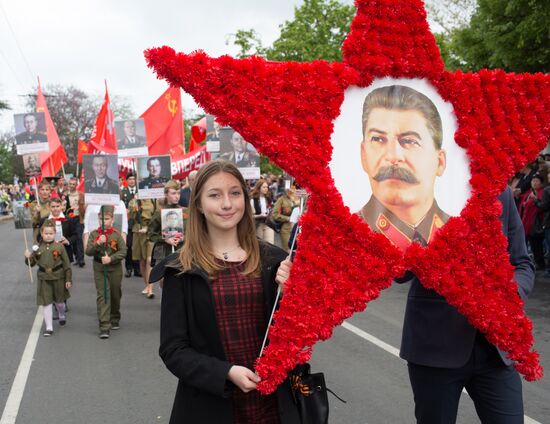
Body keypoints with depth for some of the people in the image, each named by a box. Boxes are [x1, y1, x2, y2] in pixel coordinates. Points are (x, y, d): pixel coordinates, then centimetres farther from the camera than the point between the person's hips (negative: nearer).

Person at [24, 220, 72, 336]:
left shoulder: (59, 247, -8)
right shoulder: (38, 248, -2)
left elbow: (66, 264, -5)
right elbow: (31, 263, 5)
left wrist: (68, 279, -5)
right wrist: (28, 257, -17)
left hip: (58, 278, -1)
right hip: (44, 279, 1)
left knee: (59, 301, 17)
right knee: (46, 303, 0)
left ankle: (62, 316, 48)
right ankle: (49, 327, 7)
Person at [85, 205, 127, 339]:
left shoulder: (116, 235, -5)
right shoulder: (94, 234, -1)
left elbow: (123, 252, -9)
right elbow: (88, 252, -7)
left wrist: (110, 258, -22)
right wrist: (98, 243, -23)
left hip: (115, 268, 0)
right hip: (99, 269, 0)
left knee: (115, 295, 14)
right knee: (102, 296, -9)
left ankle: (115, 319, 38)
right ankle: (104, 326, -12)